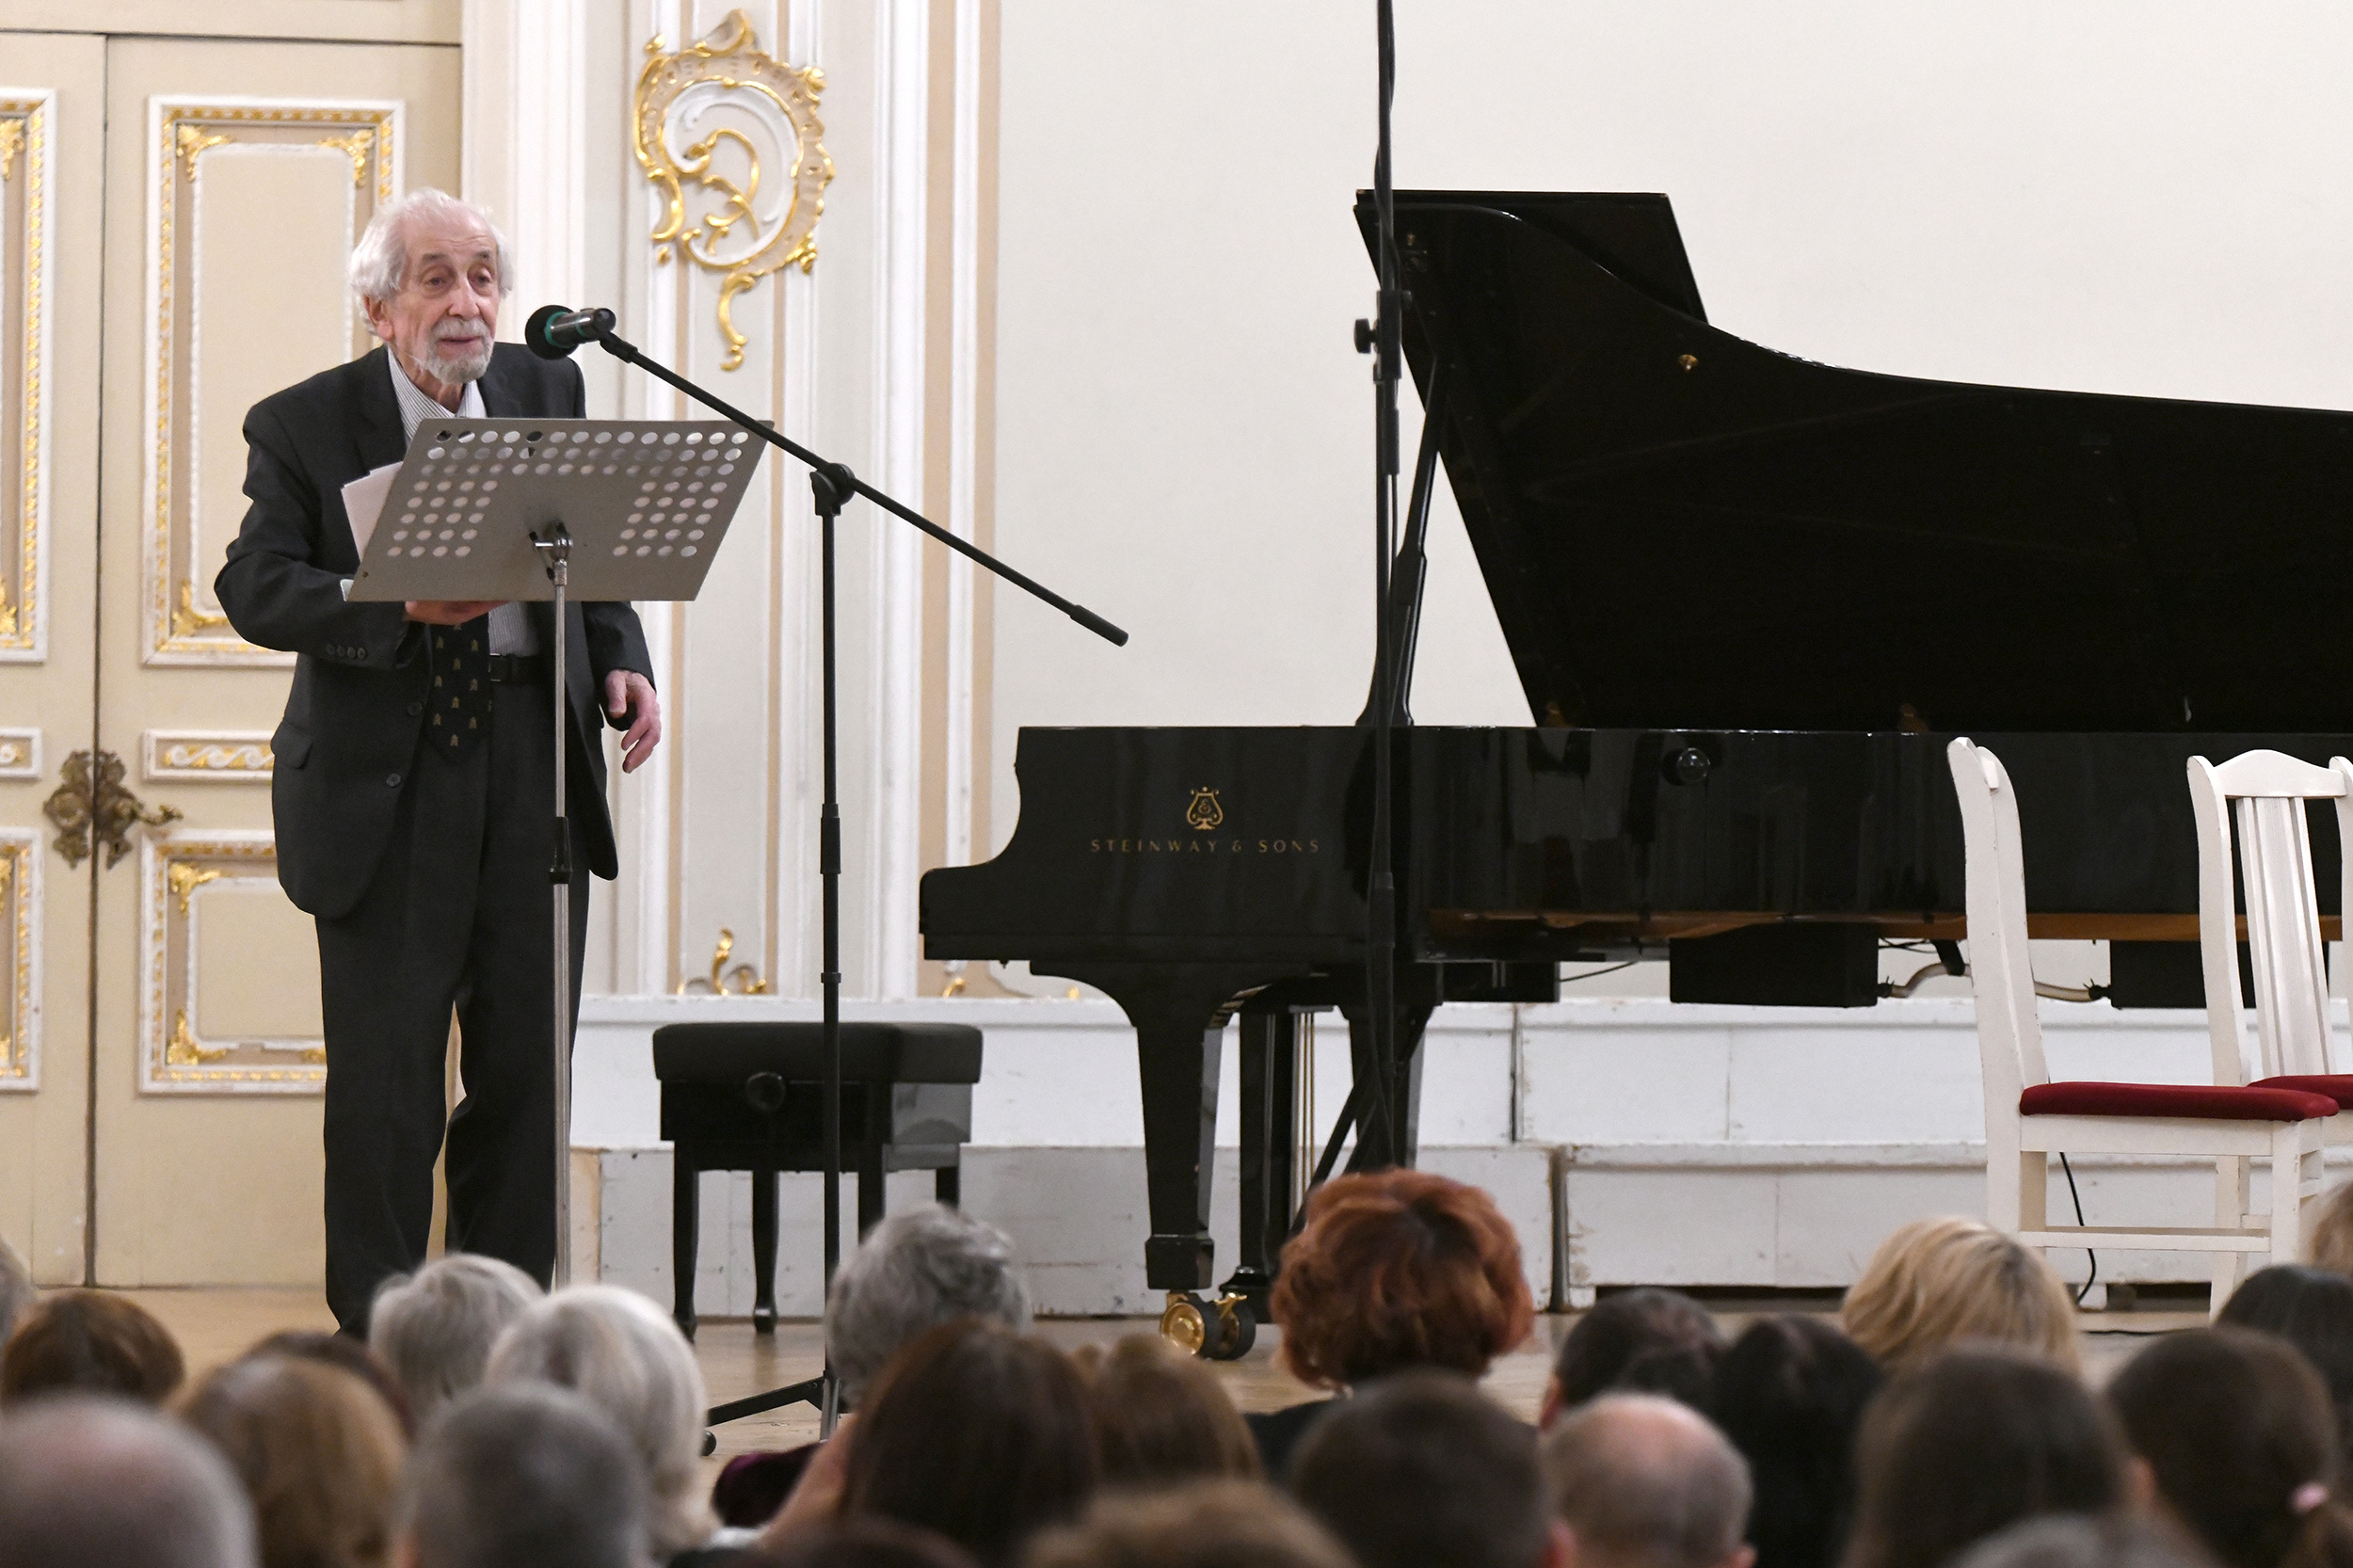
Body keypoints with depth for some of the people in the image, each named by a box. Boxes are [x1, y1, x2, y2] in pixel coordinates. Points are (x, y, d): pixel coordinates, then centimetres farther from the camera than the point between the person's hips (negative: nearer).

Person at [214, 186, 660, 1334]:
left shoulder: (547, 395, 9)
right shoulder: (304, 425, -3)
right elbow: (254, 585, -11)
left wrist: (622, 664, -3)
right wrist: (394, 605, -26)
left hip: (535, 754, 4)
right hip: (387, 773, -4)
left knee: (527, 1060, 7)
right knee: (386, 1065, -3)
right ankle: (377, 1338, 6)